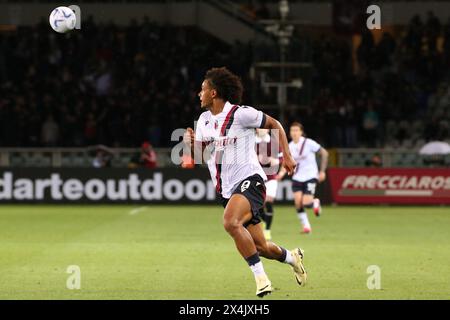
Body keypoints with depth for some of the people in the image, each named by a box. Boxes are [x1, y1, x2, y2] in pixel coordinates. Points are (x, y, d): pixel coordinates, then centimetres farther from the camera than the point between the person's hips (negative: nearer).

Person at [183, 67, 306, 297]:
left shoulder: (240, 114, -10)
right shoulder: (204, 120, 11)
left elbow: (275, 125, 2)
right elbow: (200, 157, 14)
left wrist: (287, 156, -3)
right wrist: (192, 143, -7)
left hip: (249, 180, -7)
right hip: (226, 189, 7)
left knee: (230, 222, -34)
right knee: (260, 247, 8)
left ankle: (260, 276, -26)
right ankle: (292, 257, 38)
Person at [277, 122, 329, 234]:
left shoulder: (309, 143, -11)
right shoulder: (289, 147, 1)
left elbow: (324, 153, -2)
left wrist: (322, 171, -3)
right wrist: (282, 172, -16)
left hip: (311, 176, -4)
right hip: (297, 178, 4)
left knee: (306, 203, -16)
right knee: (298, 202, -12)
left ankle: (315, 202, 22)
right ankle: (305, 226, 4)